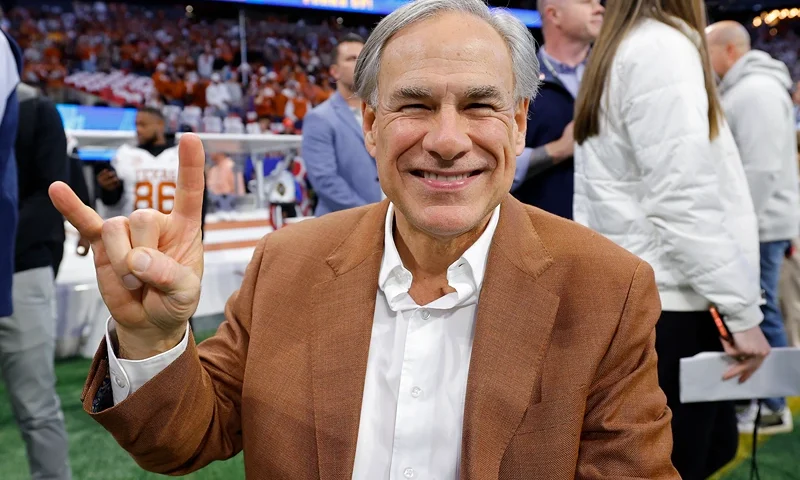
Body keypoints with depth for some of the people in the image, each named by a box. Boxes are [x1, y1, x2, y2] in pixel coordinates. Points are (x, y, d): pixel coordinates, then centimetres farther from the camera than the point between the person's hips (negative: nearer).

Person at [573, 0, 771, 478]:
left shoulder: (619, 51, 15)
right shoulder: (664, 48, -14)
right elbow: (683, 202, -21)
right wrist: (744, 311, -15)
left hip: (634, 296, 9)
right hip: (665, 304, -9)